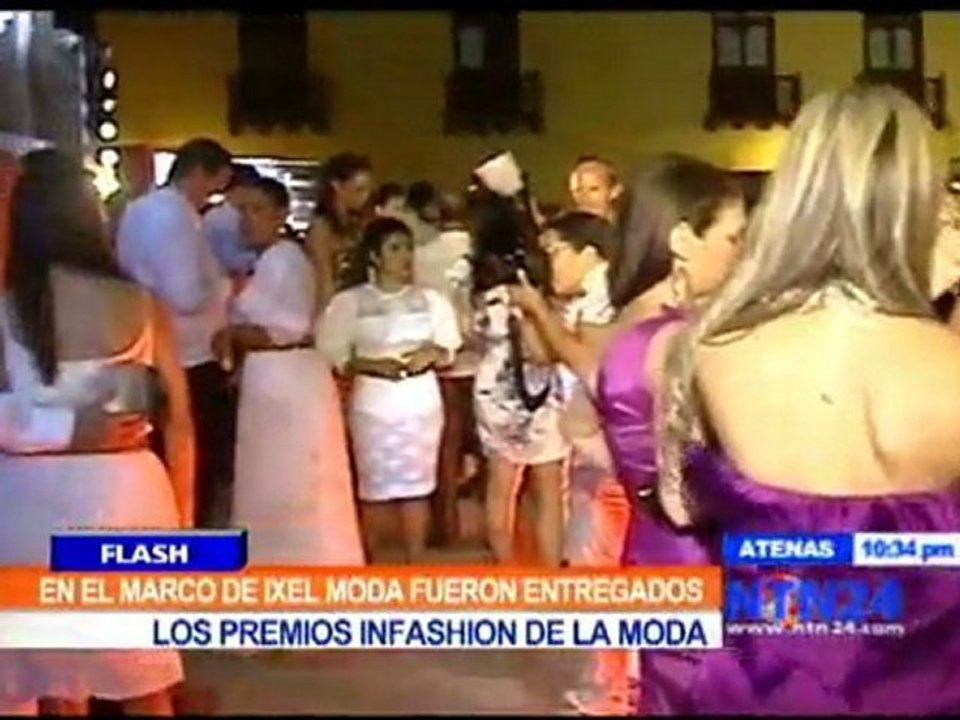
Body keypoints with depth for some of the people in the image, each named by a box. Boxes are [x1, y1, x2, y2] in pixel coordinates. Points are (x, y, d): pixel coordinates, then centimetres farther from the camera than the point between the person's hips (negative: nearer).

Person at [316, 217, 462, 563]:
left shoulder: (431, 299, 6)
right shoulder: (349, 301, -3)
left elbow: (449, 352, 10)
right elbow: (333, 355, -6)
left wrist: (432, 354, -12)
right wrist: (374, 365, -19)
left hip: (421, 402, 2)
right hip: (373, 404, -2)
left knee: (417, 486, 5)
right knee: (373, 488, 2)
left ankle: (415, 567, 14)